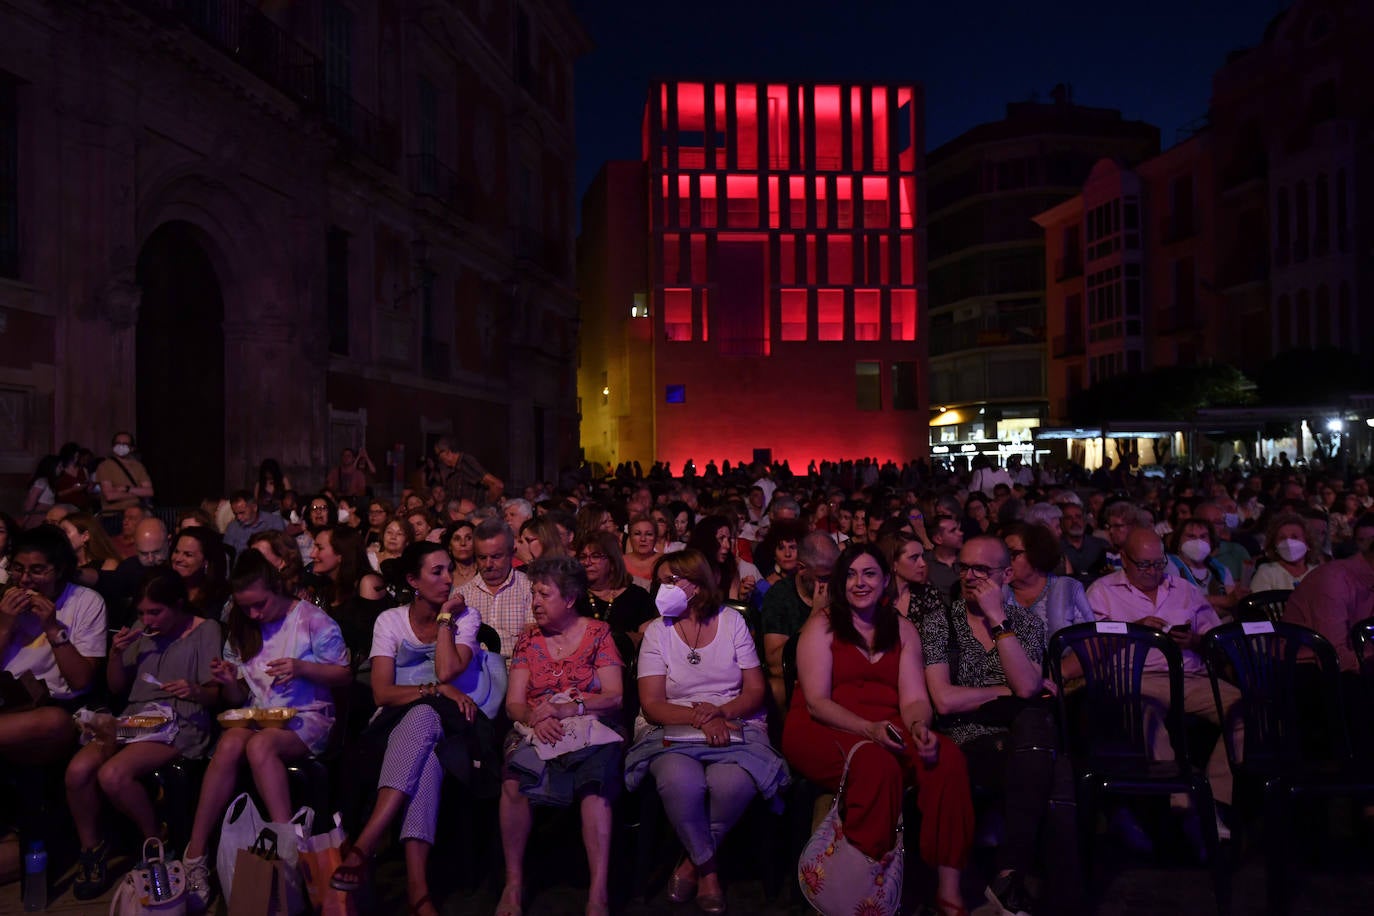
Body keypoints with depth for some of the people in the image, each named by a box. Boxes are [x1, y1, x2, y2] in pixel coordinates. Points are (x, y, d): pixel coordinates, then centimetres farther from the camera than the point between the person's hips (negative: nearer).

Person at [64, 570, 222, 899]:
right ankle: (90, 848, 0)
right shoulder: (143, 632, 14)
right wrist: (116, 653, 0)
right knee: (78, 770, -23)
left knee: (112, 774, -30)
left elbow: (216, 693, -3)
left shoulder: (206, 630, -1)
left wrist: (196, 691, -27)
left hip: (179, 725, -5)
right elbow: (117, 687, 19)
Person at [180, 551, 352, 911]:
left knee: (260, 744, -36)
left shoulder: (311, 619, -3)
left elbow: (344, 674, -1)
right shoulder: (240, 630, 12)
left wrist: (302, 668, -17)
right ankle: (195, 856, -29)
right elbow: (238, 699, 15)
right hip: (256, 716, 4)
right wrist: (229, 683, -8)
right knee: (229, 744, -31)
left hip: (306, 718, -4)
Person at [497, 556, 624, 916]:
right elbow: (513, 703, 8)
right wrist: (536, 718, -15)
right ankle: (513, 883, -18)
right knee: (513, 782, -32)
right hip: (536, 733, 2)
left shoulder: (598, 633, 8)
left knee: (595, 787, -36)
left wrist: (565, 708, -16)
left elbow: (614, 697, -2)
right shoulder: (528, 637, 15)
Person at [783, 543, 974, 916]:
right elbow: (816, 702, -8)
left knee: (947, 757, -26)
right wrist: (869, 730, -24)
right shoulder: (821, 625, 2)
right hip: (823, 731, -4)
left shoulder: (903, 629, 15)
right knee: (876, 764, -37)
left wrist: (919, 727, -19)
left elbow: (914, 699, 5)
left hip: (887, 730, 4)